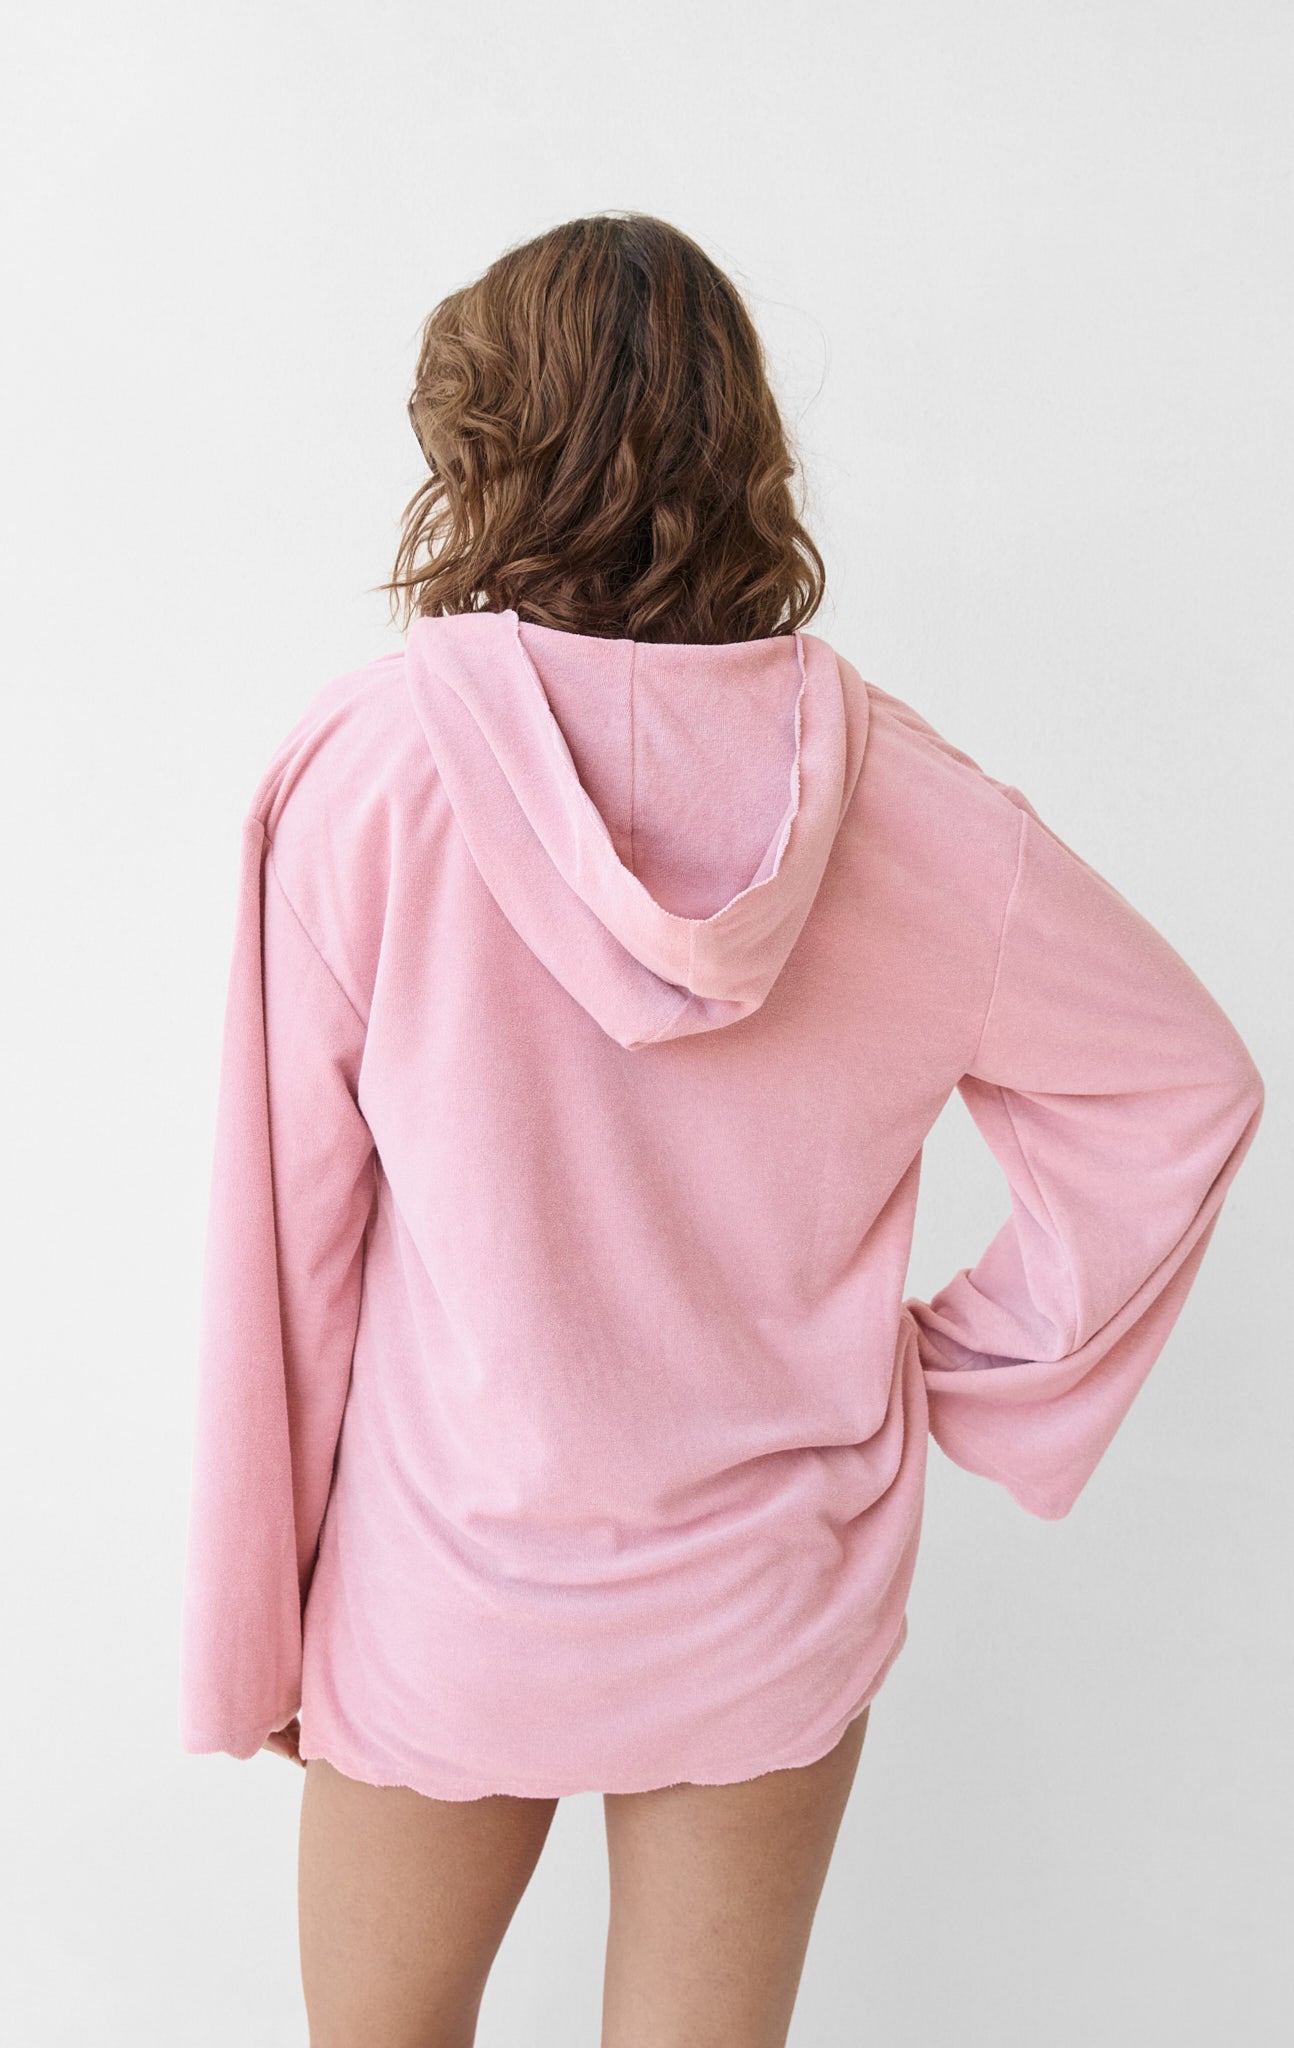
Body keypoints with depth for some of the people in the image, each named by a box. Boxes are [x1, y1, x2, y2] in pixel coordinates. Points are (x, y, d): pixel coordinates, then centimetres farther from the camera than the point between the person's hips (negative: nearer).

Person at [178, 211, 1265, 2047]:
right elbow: (1189, 1088, -3)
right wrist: (974, 1379, 2)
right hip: (780, 1614, 2)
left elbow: (291, 1238, -12)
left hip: (443, 1601, -2)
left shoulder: (367, 767, -18)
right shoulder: (900, 793, -12)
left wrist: (254, 1622, 0)